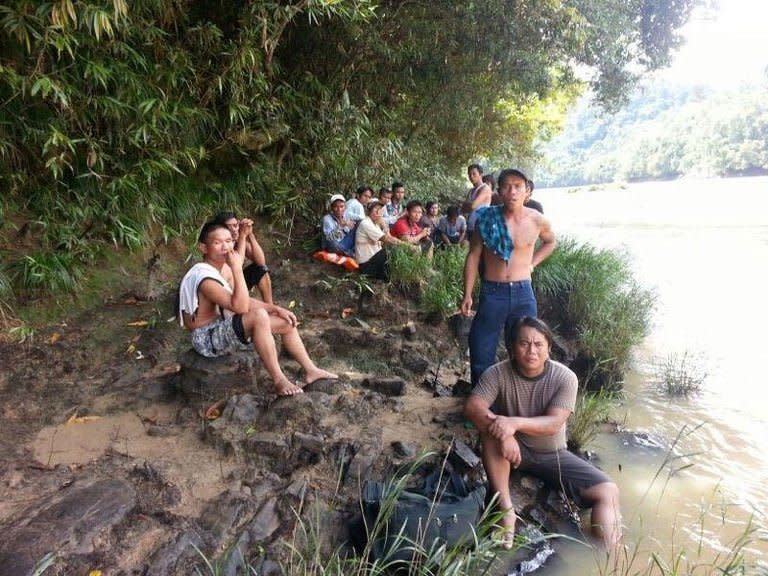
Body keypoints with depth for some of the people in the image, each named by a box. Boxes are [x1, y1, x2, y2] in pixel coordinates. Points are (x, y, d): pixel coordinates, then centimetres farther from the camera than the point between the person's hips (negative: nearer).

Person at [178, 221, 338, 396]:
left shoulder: (224, 268, 5)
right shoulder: (203, 276, -25)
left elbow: (244, 301, 10)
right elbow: (240, 307, -33)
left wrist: (276, 309, 0)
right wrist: (237, 268, -32)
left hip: (223, 327, 10)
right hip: (207, 338, -9)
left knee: (286, 323, 4)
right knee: (259, 316, -35)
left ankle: (310, 370, 12)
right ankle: (278, 380, -25)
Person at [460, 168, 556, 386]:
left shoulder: (537, 220, -1)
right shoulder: (486, 218, -4)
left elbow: (550, 242, 22)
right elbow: (473, 256, 0)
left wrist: (531, 263, 7)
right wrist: (467, 295, -3)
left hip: (523, 293, 1)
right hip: (492, 292, -1)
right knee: (480, 354, 4)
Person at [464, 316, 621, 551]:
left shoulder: (565, 378, -16)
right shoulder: (497, 373, -16)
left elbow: (554, 424, -25)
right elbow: (472, 407, -28)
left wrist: (515, 422, -43)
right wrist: (503, 433, -45)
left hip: (553, 454, 1)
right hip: (514, 450, -1)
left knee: (608, 491, -18)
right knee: (491, 429, -33)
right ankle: (505, 508, -25)